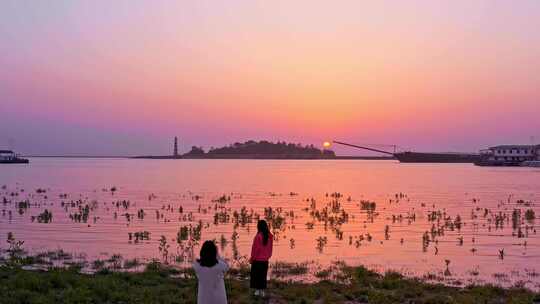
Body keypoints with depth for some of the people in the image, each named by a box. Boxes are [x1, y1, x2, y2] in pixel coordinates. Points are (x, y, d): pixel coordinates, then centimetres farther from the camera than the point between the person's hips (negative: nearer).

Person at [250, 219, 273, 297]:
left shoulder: (258, 236, -19)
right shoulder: (270, 236, -2)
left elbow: (255, 248, -14)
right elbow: (270, 248, 7)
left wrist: (252, 258, -3)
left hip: (257, 259, -5)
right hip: (265, 260, 5)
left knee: (256, 275, 7)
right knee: (263, 275, 13)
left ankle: (257, 290, 8)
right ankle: (262, 291, 16)